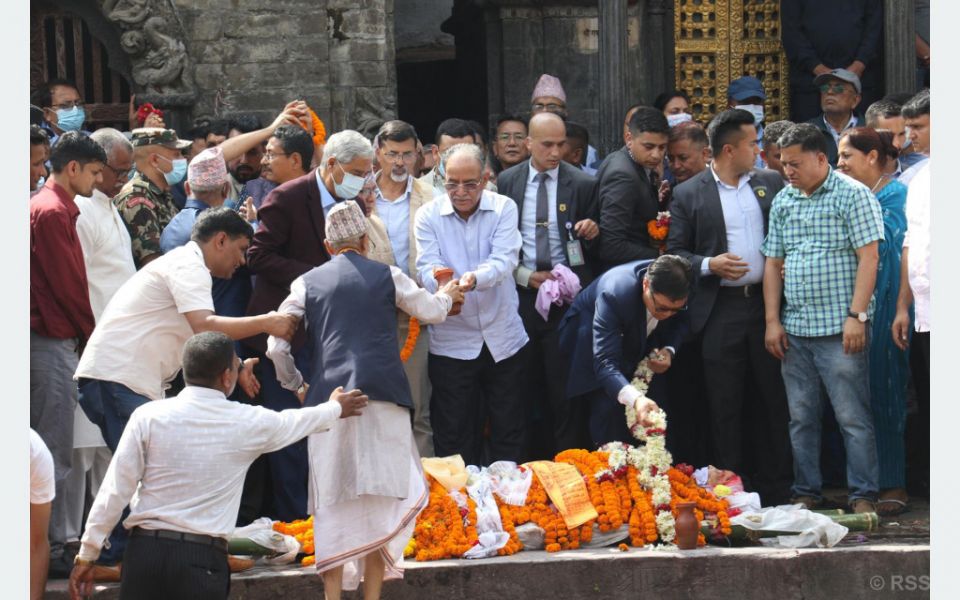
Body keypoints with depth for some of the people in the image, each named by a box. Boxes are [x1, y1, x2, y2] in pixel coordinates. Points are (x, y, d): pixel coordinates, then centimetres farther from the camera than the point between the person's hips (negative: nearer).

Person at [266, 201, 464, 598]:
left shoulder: (308, 283, 11)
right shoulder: (387, 276, 10)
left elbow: (276, 345, 10)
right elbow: (431, 311, 23)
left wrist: (296, 385, 26)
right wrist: (446, 296, 46)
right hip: (383, 396, -1)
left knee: (334, 502, 4)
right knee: (382, 497, 4)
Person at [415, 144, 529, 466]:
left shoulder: (504, 208, -3)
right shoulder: (428, 215, -2)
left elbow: (505, 259, -16)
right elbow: (426, 268, -11)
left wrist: (475, 278, -37)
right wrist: (440, 282, -36)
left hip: (503, 339, 0)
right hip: (451, 341, 0)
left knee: (509, 433, 9)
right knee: (454, 438, 5)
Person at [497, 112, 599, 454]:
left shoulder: (582, 185, 0)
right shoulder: (508, 182, 5)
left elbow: (593, 247, 8)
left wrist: (592, 233, -15)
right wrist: (525, 276, -4)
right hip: (523, 294, 2)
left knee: (565, 392, -4)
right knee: (529, 389, 5)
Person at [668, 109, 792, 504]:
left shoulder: (771, 184, 10)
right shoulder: (688, 195, 0)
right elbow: (674, 252, 1)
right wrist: (709, 265, -14)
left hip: (766, 303, 3)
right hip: (720, 311, -3)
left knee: (773, 398, 6)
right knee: (725, 407, 1)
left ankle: (776, 490, 13)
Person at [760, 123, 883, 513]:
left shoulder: (853, 196, -4)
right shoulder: (783, 201, 13)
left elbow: (868, 258, -9)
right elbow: (773, 262, 14)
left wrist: (856, 316, -16)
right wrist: (772, 321, 7)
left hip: (839, 330, -6)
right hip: (794, 330, 6)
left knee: (853, 416, -4)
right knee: (801, 417, 9)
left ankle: (863, 496, 1)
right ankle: (806, 493, 17)